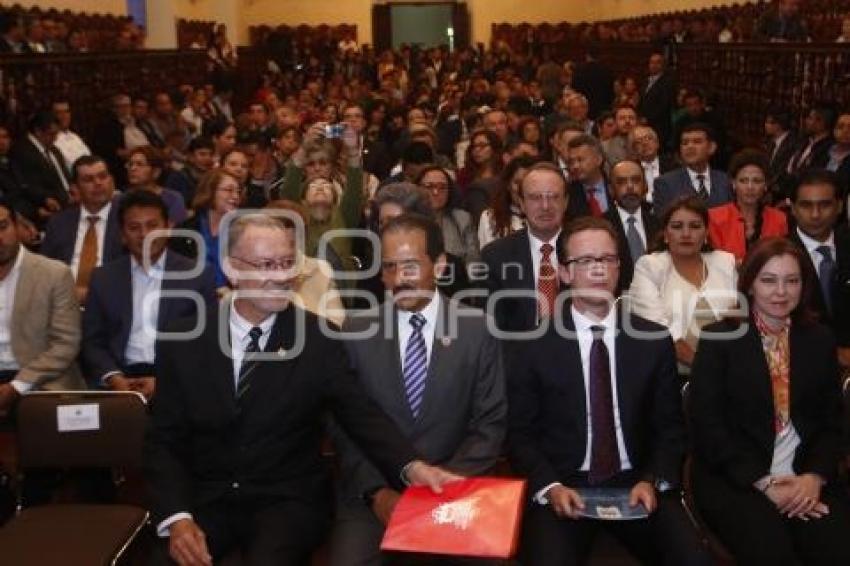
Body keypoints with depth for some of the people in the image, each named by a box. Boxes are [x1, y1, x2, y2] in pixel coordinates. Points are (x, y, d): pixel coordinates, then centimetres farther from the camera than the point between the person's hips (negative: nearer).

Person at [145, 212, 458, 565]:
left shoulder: (318, 338, -4)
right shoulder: (183, 342, 0)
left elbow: (361, 414, -9)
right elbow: (164, 441, 1)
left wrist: (410, 467, -28)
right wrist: (176, 518, -15)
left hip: (289, 501, -1)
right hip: (206, 500, 1)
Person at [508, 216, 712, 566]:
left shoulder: (655, 340, 5)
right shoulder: (534, 348, 0)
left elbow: (670, 427, 9)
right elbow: (520, 435, 3)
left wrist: (652, 481, -8)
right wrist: (549, 487, -14)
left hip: (635, 485, 2)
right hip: (562, 490, -2)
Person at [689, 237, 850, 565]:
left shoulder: (820, 340, 12)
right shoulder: (719, 338, 0)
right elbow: (706, 423, -6)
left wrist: (815, 476, -8)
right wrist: (763, 482, -13)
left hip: (807, 478, 4)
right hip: (734, 480, -3)